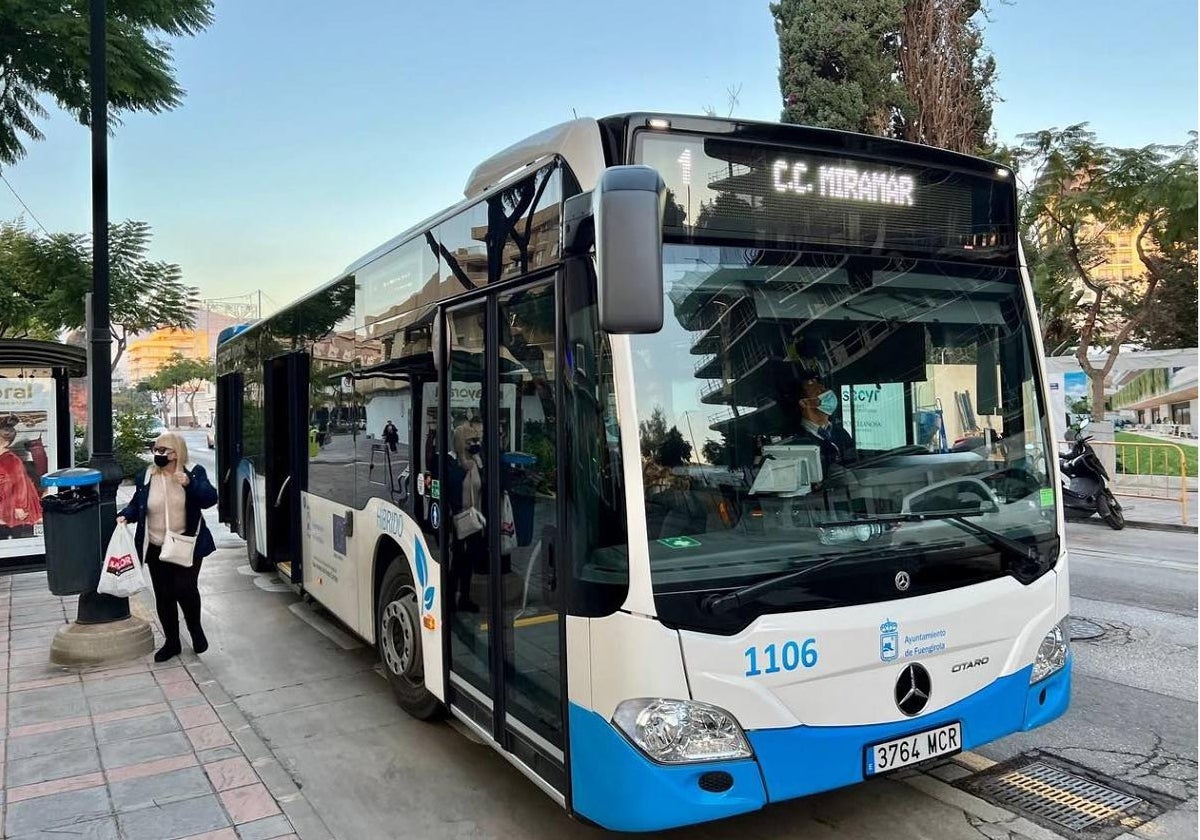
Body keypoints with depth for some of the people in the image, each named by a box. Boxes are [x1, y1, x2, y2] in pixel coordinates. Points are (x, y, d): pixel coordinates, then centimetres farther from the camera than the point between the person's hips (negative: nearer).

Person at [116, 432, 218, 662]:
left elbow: (210, 498, -12)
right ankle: (172, 642, 22)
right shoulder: (145, 478, 5)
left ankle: (195, 629, 14)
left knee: (184, 588, -13)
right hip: (157, 549, 3)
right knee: (163, 596, 6)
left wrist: (190, 483, -26)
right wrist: (125, 516, -6)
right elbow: (135, 505, 14)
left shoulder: (194, 473, -2)